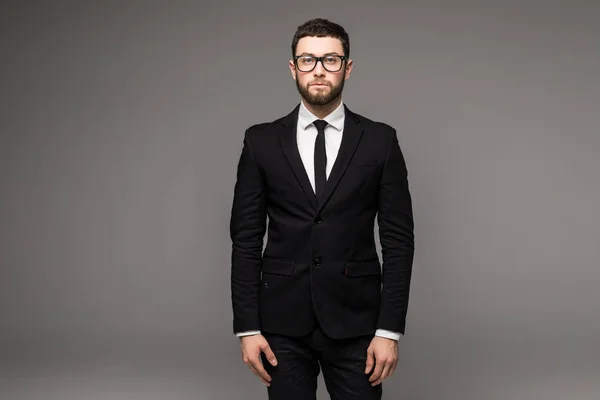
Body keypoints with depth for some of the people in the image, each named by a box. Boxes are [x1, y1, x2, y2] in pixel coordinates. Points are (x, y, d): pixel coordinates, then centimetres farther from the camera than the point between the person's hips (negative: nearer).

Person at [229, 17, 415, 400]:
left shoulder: (380, 141, 1)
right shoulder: (262, 141, 3)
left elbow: (399, 238, -1)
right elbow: (246, 239, 3)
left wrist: (390, 330, -7)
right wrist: (247, 327, -3)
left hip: (355, 321, 0)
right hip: (283, 322, 1)